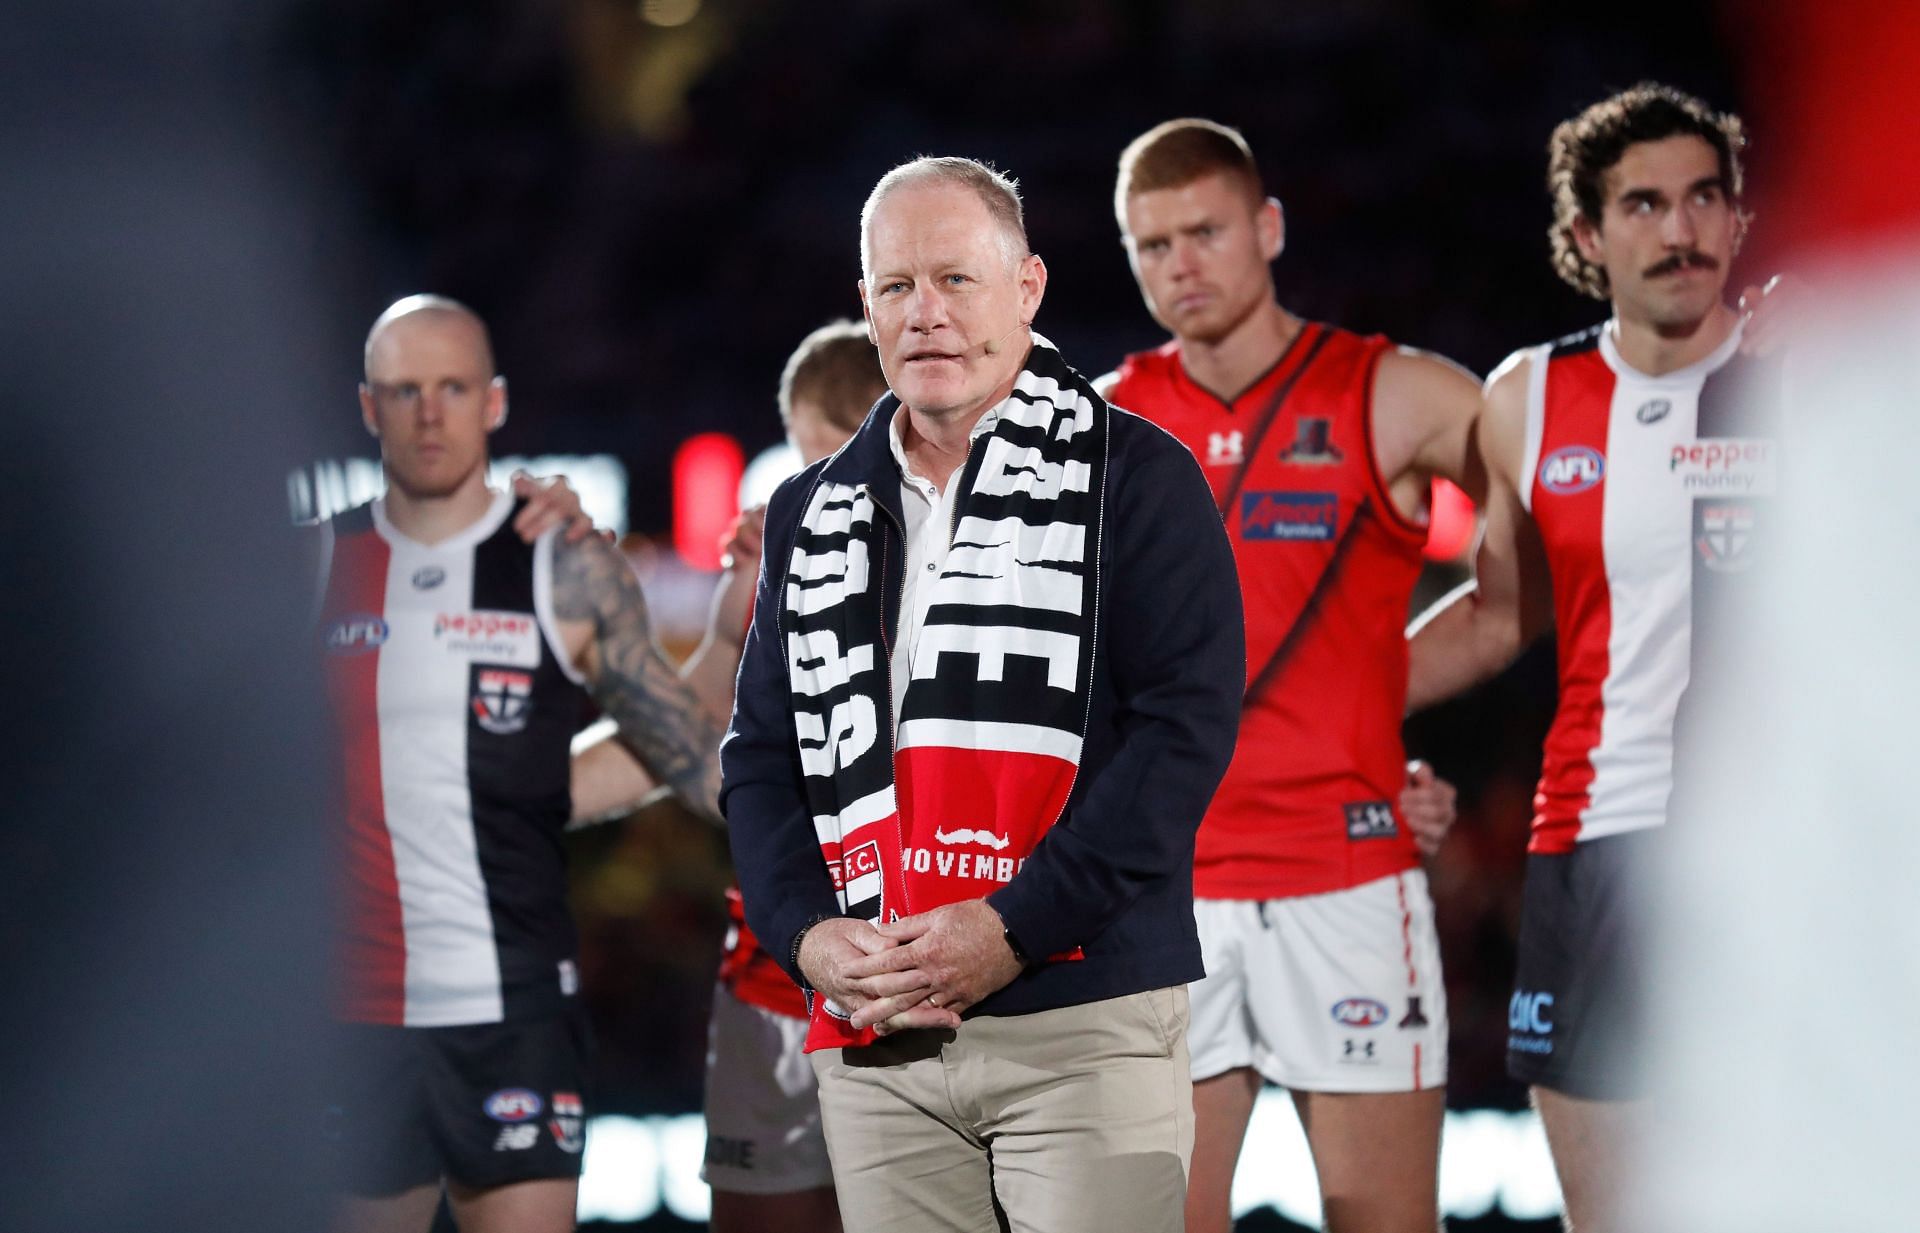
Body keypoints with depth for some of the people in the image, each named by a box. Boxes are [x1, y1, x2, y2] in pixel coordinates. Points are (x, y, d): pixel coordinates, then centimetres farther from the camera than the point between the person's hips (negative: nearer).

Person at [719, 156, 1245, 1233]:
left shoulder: (1135, 477, 1)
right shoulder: (815, 517, 18)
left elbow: (1187, 727, -8)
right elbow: (762, 758, 17)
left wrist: (1014, 927, -15)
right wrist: (808, 933, -3)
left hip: (1086, 1029, -5)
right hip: (872, 1044, 5)